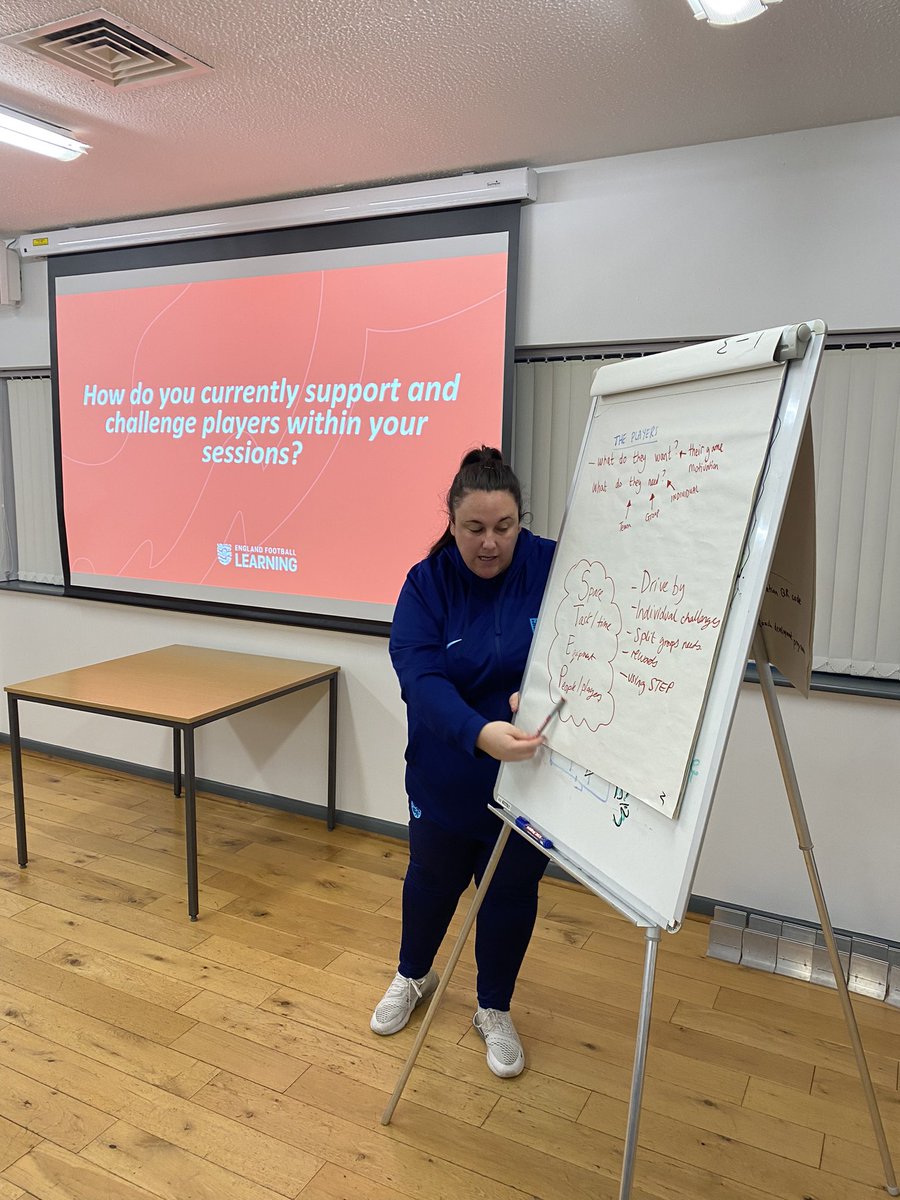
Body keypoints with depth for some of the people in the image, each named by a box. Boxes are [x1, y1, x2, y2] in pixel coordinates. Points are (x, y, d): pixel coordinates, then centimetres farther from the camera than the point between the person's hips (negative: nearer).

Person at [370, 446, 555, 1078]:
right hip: (447, 775, 1)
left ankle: (495, 1009, 42)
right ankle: (413, 976, 52)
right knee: (433, 877, 22)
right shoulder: (427, 584, -14)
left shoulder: (551, 567, -15)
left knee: (511, 889, 16)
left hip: (531, 772, 0)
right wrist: (480, 733, -44)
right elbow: (421, 679, -26)